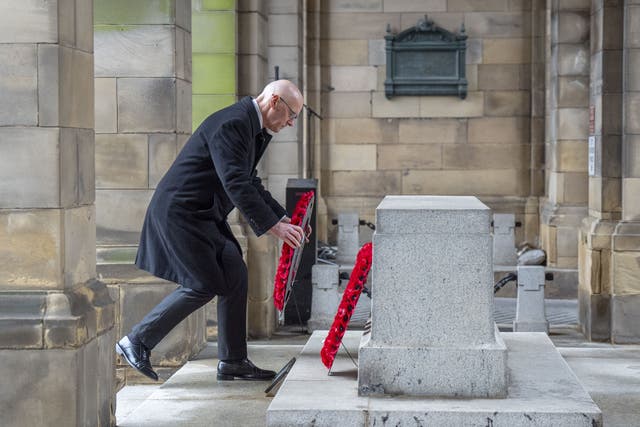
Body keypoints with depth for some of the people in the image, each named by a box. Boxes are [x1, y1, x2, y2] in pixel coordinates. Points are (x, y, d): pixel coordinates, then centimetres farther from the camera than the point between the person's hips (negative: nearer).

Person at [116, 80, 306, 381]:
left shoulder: (252, 129, 13)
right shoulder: (232, 123, -20)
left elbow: (249, 183, 22)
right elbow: (235, 184, -28)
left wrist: (282, 218, 14)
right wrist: (272, 226, -28)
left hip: (204, 215, 10)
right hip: (181, 211, -10)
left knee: (235, 275, 6)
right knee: (204, 285, -9)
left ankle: (232, 362, 13)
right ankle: (137, 342, 3)